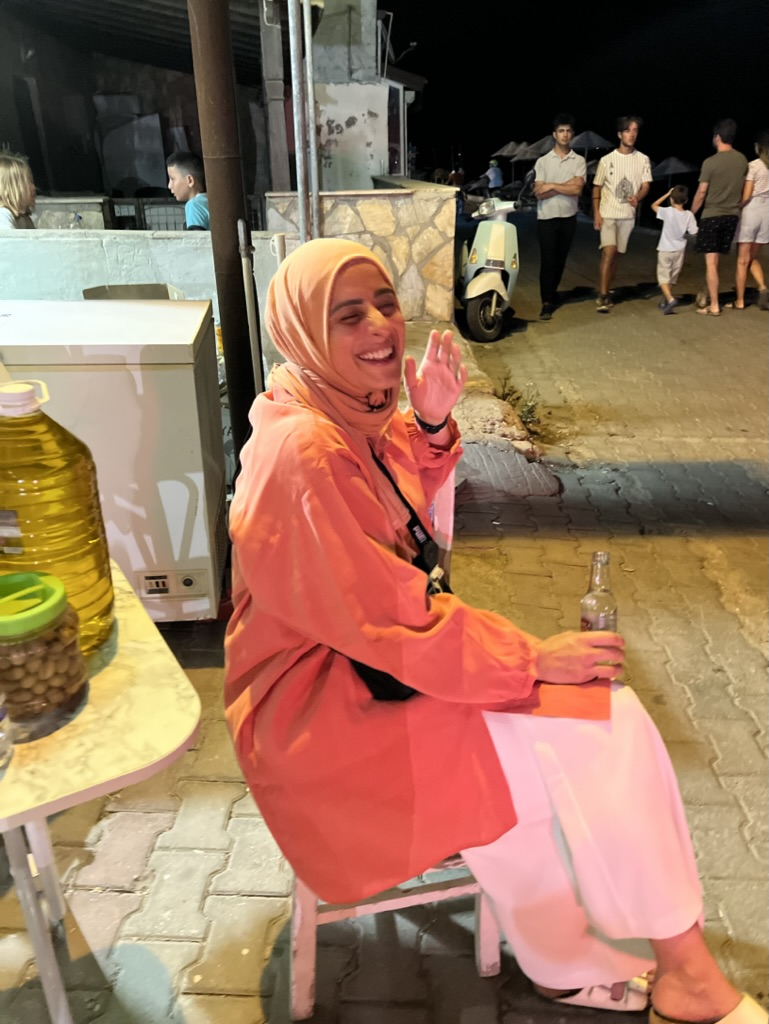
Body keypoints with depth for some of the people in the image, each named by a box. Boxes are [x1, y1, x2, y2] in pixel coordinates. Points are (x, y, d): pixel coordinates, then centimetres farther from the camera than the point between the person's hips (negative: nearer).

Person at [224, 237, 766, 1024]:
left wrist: (432, 424, -2)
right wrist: (533, 658, -15)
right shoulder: (301, 455, -26)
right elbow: (388, 621, -25)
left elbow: (410, 497, 19)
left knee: (606, 716, 0)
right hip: (322, 701, -8)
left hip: (381, 655, 8)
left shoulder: (361, 412, 1)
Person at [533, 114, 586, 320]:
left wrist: (552, 185, -12)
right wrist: (567, 185, -10)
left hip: (568, 218, 2)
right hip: (546, 218, -2)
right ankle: (547, 302, -3)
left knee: (560, 260, 11)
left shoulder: (579, 161, 4)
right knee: (547, 261, -6)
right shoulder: (543, 161, 1)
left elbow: (577, 189, -10)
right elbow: (539, 193, -8)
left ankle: (551, 294, 27)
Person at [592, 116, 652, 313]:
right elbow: (597, 188, 2)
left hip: (628, 215, 3)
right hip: (607, 213, -3)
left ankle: (606, 292, 19)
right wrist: (596, 214, -7)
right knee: (608, 252, -17)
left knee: (615, 255, 8)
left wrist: (637, 198, -23)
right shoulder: (607, 160, -1)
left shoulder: (643, 160, 4)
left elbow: (645, 185, 0)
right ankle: (602, 296, -14)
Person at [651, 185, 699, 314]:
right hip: (679, 251, 4)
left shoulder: (668, 212, -15)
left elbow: (654, 205, 0)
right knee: (671, 278, 18)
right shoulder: (689, 215, -7)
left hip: (665, 250, -4)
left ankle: (670, 299, -24)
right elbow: (694, 232, -5)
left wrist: (667, 194, 6)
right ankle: (665, 302, 27)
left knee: (663, 277, -2)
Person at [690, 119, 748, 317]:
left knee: (711, 261, -3)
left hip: (712, 215, -6)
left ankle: (714, 306, -4)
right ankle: (706, 296, 27)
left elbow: (701, 193, -11)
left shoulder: (710, 162, -13)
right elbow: (742, 189, 14)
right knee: (715, 260, 17)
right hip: (732, 215, 6)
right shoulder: (742, 160, 5)